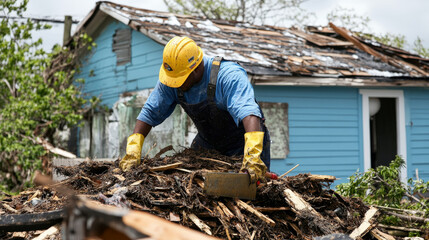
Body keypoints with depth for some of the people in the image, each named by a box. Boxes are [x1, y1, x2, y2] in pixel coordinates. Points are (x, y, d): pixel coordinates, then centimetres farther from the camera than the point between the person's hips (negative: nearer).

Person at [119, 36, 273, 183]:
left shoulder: (229, 76, -33)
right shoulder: (171, 79, -15)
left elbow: (248, 112, -47)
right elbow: (150, 112, -9)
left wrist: (252, 154, -62)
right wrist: (133, 150, -21)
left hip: (244, 141, -5)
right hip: (207, 142, 5)